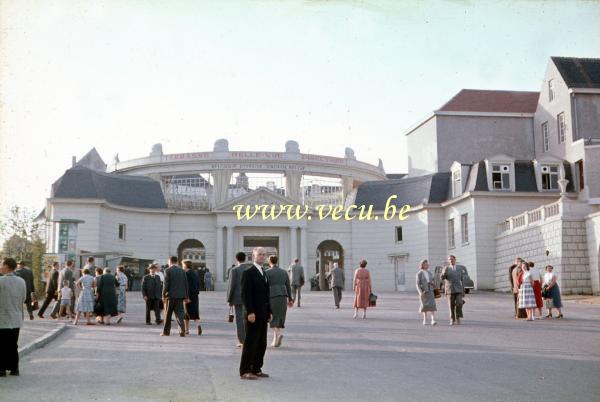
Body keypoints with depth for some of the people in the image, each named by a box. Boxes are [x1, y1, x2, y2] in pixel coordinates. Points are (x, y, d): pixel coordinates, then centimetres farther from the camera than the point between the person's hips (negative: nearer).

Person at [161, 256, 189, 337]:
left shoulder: (167, 270, -5)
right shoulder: (182, 271, 7)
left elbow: (166, 284, -11)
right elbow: (186, 284, 8)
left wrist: (163, 295, -5)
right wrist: (186, 297, 12)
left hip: (170, 296, -3)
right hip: (180, 296, 3)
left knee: (168, 315, 9)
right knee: (179, 313, 2)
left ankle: (166, 331, 17)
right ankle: (182, 331, -12)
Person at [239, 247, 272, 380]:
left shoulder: (264, 274, 18)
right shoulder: (248, 273, -8)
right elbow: (245, 294, -14)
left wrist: (269, 311, 13)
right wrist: (250, 312, -20)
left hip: (263, 314, 8)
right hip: (253, 314, -8)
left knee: (261, 344, 9)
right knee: (250, 343, -5)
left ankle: (256, 369, 17)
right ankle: (245, 371, 1)